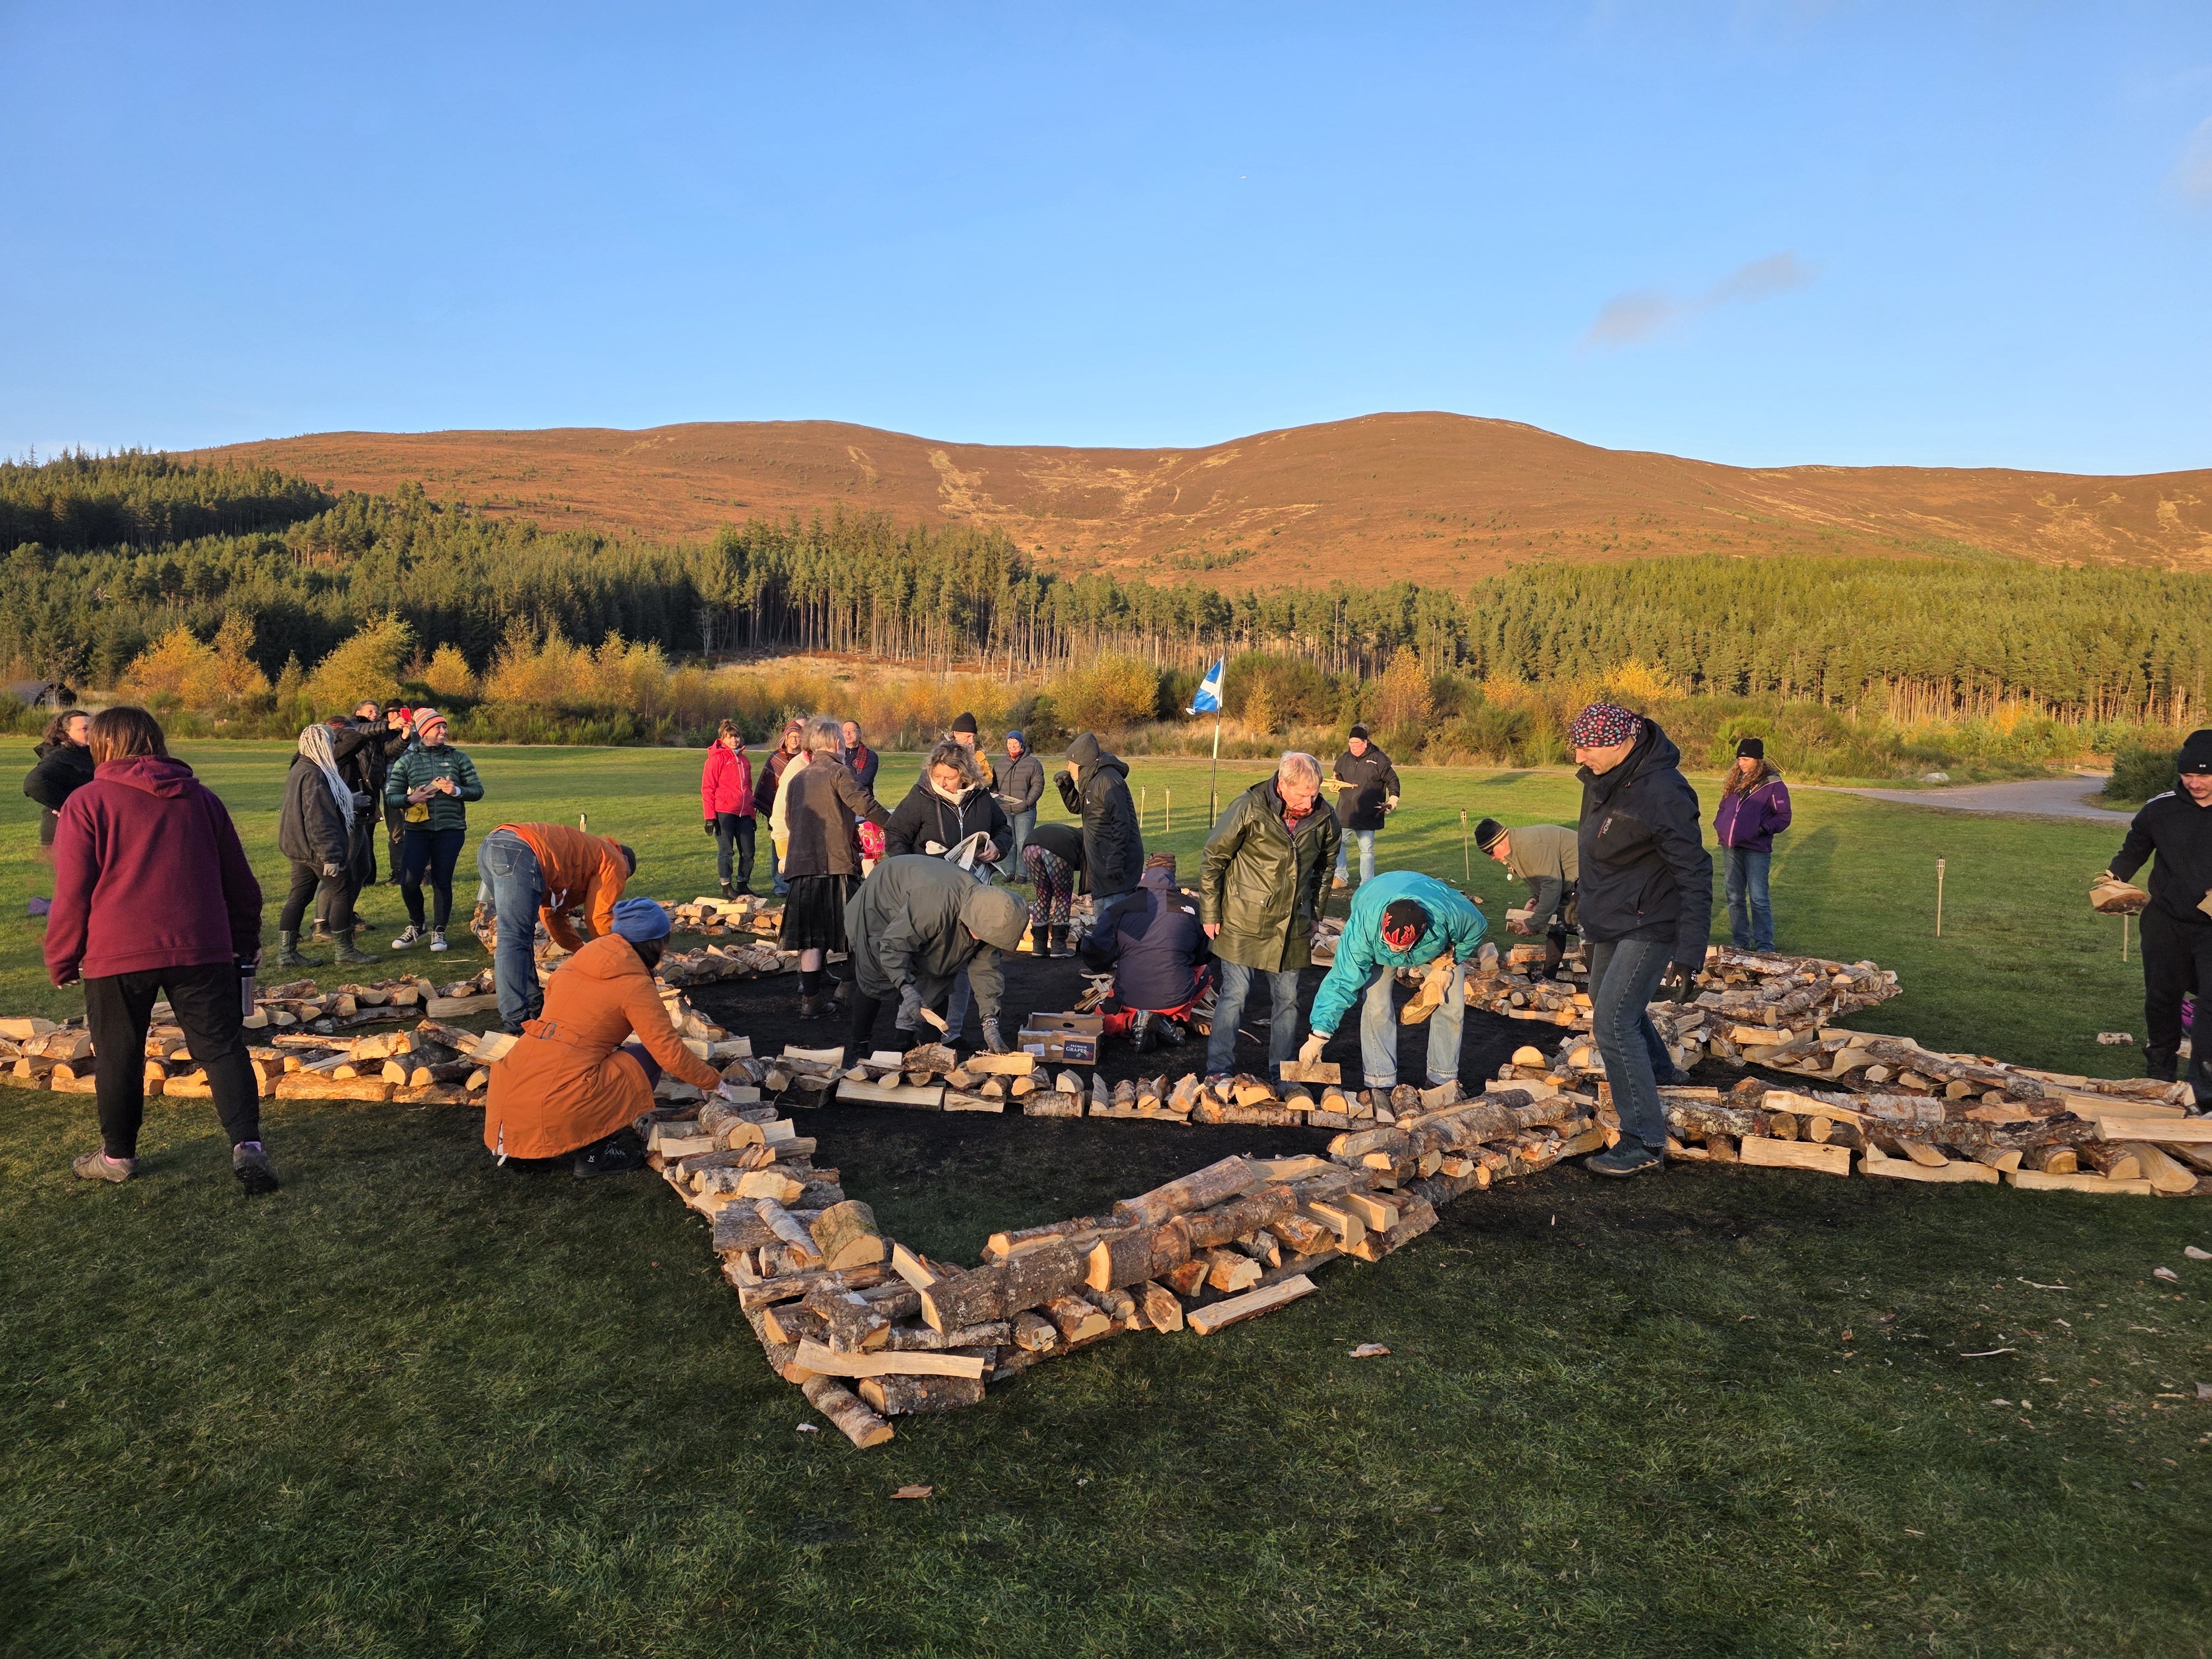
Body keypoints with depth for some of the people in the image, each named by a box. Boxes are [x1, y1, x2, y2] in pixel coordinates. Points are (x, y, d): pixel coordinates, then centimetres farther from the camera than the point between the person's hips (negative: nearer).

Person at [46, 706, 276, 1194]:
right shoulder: (202, 798, 12)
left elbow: (73, 892, -3)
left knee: (120, 1054, 13)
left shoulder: (87, 802, 0)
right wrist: (246, 942, 22)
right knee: (222, 1048, 1)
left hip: (117, 953, -2)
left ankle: (118, 1155, 25)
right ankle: (247, 1144, -13)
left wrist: (61, 961, 7)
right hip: (202, 950, 2)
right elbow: (239, 881, 13)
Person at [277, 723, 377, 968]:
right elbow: (319, 819, -25)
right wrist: (330, 856, -25)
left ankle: (286, 952, 15)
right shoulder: (314, 775, -21)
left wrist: (350, 801, 35)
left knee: (299, 896, 12)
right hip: (315, 847, -10)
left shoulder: (301, 769, 13)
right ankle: (345, 952, 5)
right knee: (342, 893, -1)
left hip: (299, 847, 10)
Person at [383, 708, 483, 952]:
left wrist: (457, 791, -14)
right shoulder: (407, 761, 4)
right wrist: (410, 799, -16)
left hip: (450, 829, 0)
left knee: (442, 882, 2)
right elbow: (391, 796, 4)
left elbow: (478, 790, 4)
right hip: (418, 830, 0)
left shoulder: (457, 757, 5)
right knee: (409, 881, -7)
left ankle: (439, 932, 18)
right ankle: (416, 927, 19)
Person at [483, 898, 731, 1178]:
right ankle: (597, 1152, 3)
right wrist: (714, 1082, 12)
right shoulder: (635, 984, -4)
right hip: (558, 1106, -7)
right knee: (648, 1058, 11)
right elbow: (671, 1054, -3)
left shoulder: (577, 961, 14)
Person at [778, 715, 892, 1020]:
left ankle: (811, 991, 8)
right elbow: (864, 804, -15)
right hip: (834, 861, -6)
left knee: (811, 934, 7)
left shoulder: (797, 778, 18)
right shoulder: (839, 772, -2)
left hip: (801, 862, 6)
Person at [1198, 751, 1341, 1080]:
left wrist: (1314, 914, 16)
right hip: (1243, 922, -4)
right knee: (1235, 994, 0)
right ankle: (1218, 1070, 11)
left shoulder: (1324, 819, -4)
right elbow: (1212, 860, -8)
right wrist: (1210, 914, -6)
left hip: (1293, 927, 4)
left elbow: (1325, 868, 15)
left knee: (1287, 999, 10)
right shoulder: (1249, 809, -17)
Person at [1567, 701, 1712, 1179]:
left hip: (1650, 926, -9)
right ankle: (1659, 1074, 52)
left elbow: (1695, 876, -26)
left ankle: (1645, 1143, -4)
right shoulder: (1602, 779, -2)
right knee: (1609, 1003, 25)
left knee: (1613, 1023, -14)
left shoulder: (1661, 794, -28)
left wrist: (1688, 955, -28)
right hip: (1611, 923, 9)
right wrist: (1582, 893, 25)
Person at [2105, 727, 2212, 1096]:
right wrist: (2116, 876, -4)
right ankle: (2161, 1069, 31)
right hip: (2167, 921, 2)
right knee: (2162, 996, 13)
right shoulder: (2161, 808, -3)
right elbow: (2135, 848, 13)